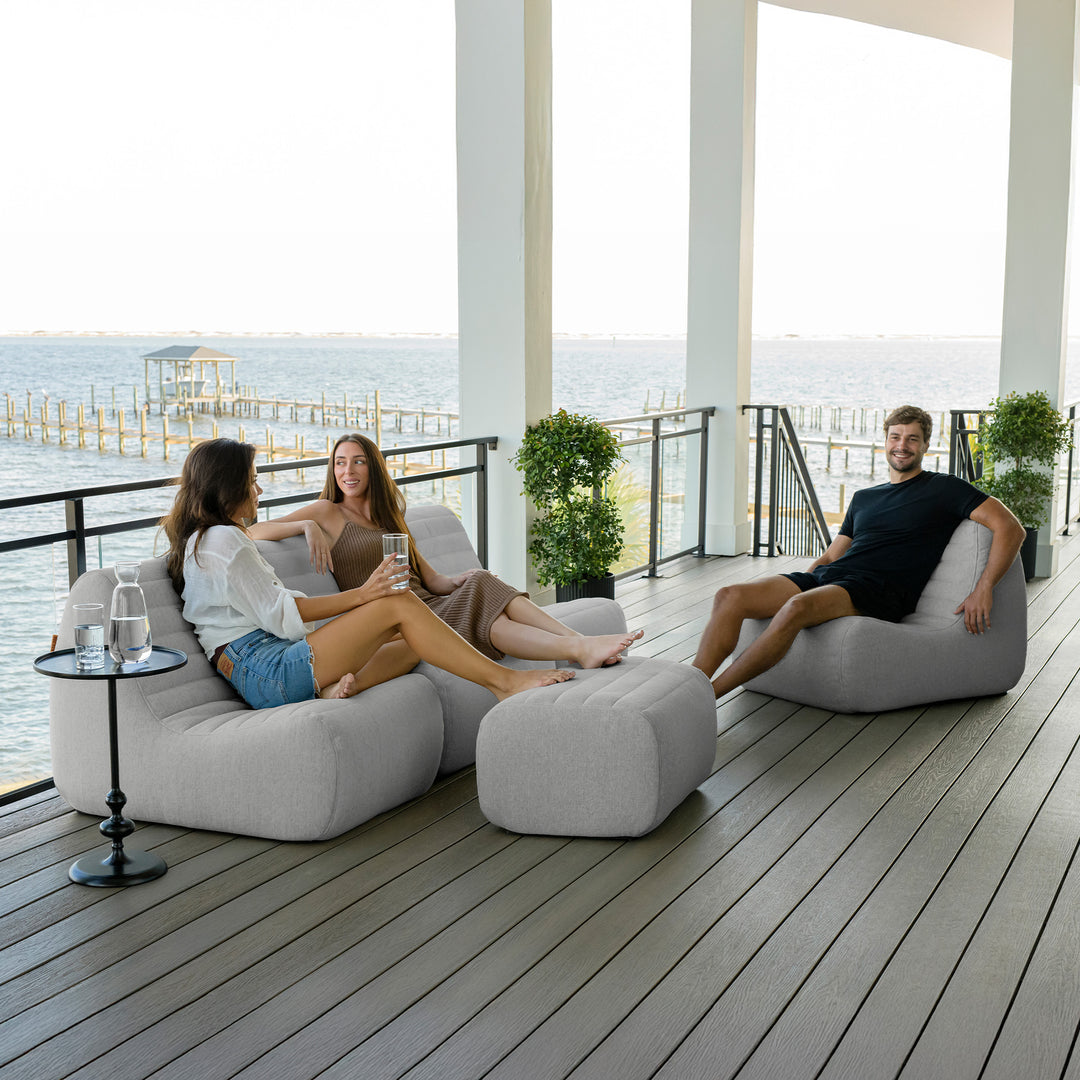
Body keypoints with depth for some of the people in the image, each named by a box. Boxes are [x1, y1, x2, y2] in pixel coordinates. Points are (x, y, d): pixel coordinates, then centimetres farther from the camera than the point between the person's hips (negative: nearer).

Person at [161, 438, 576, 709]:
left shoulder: (199, 541, 27)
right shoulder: (223, 539, -7)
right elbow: (279, 614, -13)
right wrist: (361, 595, -15)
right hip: (268, 671, -10)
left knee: (413, 645, 2)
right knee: (399, 604, -16)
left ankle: (342, 685, -25)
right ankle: (504, 681, -17)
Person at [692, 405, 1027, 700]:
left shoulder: (943, 488, 12)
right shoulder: (864, 498, 29)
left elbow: (1011, 528, 4)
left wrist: (983, 589, -9)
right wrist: (795, 586, 11)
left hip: (878, 590, -6)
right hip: (825, 578, 6)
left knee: (797, 608, -38)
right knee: (730, 597, -19)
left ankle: (708, 696, -40)